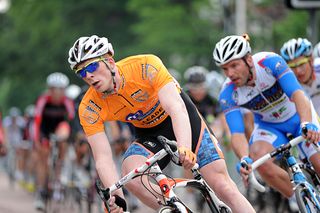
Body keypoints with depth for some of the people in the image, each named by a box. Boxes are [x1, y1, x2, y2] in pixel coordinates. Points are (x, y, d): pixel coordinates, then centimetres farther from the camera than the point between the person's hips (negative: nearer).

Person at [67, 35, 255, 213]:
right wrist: (116, 198, -41)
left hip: (184, 120, -2)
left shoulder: (146, 66, -31)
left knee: (222, 185, -11)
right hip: (149, 135, 2)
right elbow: (103, 158, -24)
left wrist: (185, 148, -57)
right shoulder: (90, 109, -21)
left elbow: (176, 108, -40)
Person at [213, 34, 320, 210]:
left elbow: (297, 94, -40)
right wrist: (244, 159, -50)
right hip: (268, 126, 1)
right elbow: (237, 133, -29)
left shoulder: (270, 62, -30)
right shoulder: (228, 94, -23)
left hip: (297, 117, -1)